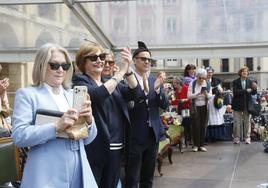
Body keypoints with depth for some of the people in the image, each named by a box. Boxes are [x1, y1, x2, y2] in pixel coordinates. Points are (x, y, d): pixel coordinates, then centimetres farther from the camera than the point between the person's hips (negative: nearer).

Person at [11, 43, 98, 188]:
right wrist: (56, 127, -23)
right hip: (47, 175, -5)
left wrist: (89, 120, -8)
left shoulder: (73, 95, 13)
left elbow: (87, 139, 12)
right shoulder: (27, 94, -1)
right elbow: (18, 136, -14)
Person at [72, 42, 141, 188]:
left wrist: (128, 69, -16)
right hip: (94, 148, -6)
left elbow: (134, 93, 0)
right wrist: (121, 71, -24)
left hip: (115, 147, 6)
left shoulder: (111, 81, 15)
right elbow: (97, 95, -25)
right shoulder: (80, 81, -4)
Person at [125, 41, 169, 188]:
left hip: (153, 133, 6)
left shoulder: (155, 80, 8)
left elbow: (164, 106, 1)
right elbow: (128, 106, -18)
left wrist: (157, 88, -16)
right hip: (135, 135, -6)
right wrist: (144, 91, -31)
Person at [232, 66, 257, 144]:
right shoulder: (235, 82, -1)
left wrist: (254, 88, -17)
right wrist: (245, 91, -20)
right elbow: (235, 92, -14)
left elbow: (253, 93, 4)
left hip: (247, 105, 2)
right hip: (238, 104, -2)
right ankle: (236, 138, 10)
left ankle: (247, 137, 12)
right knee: (237, 122, 2)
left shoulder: (250, 82, 6)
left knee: (247, 122, 5)